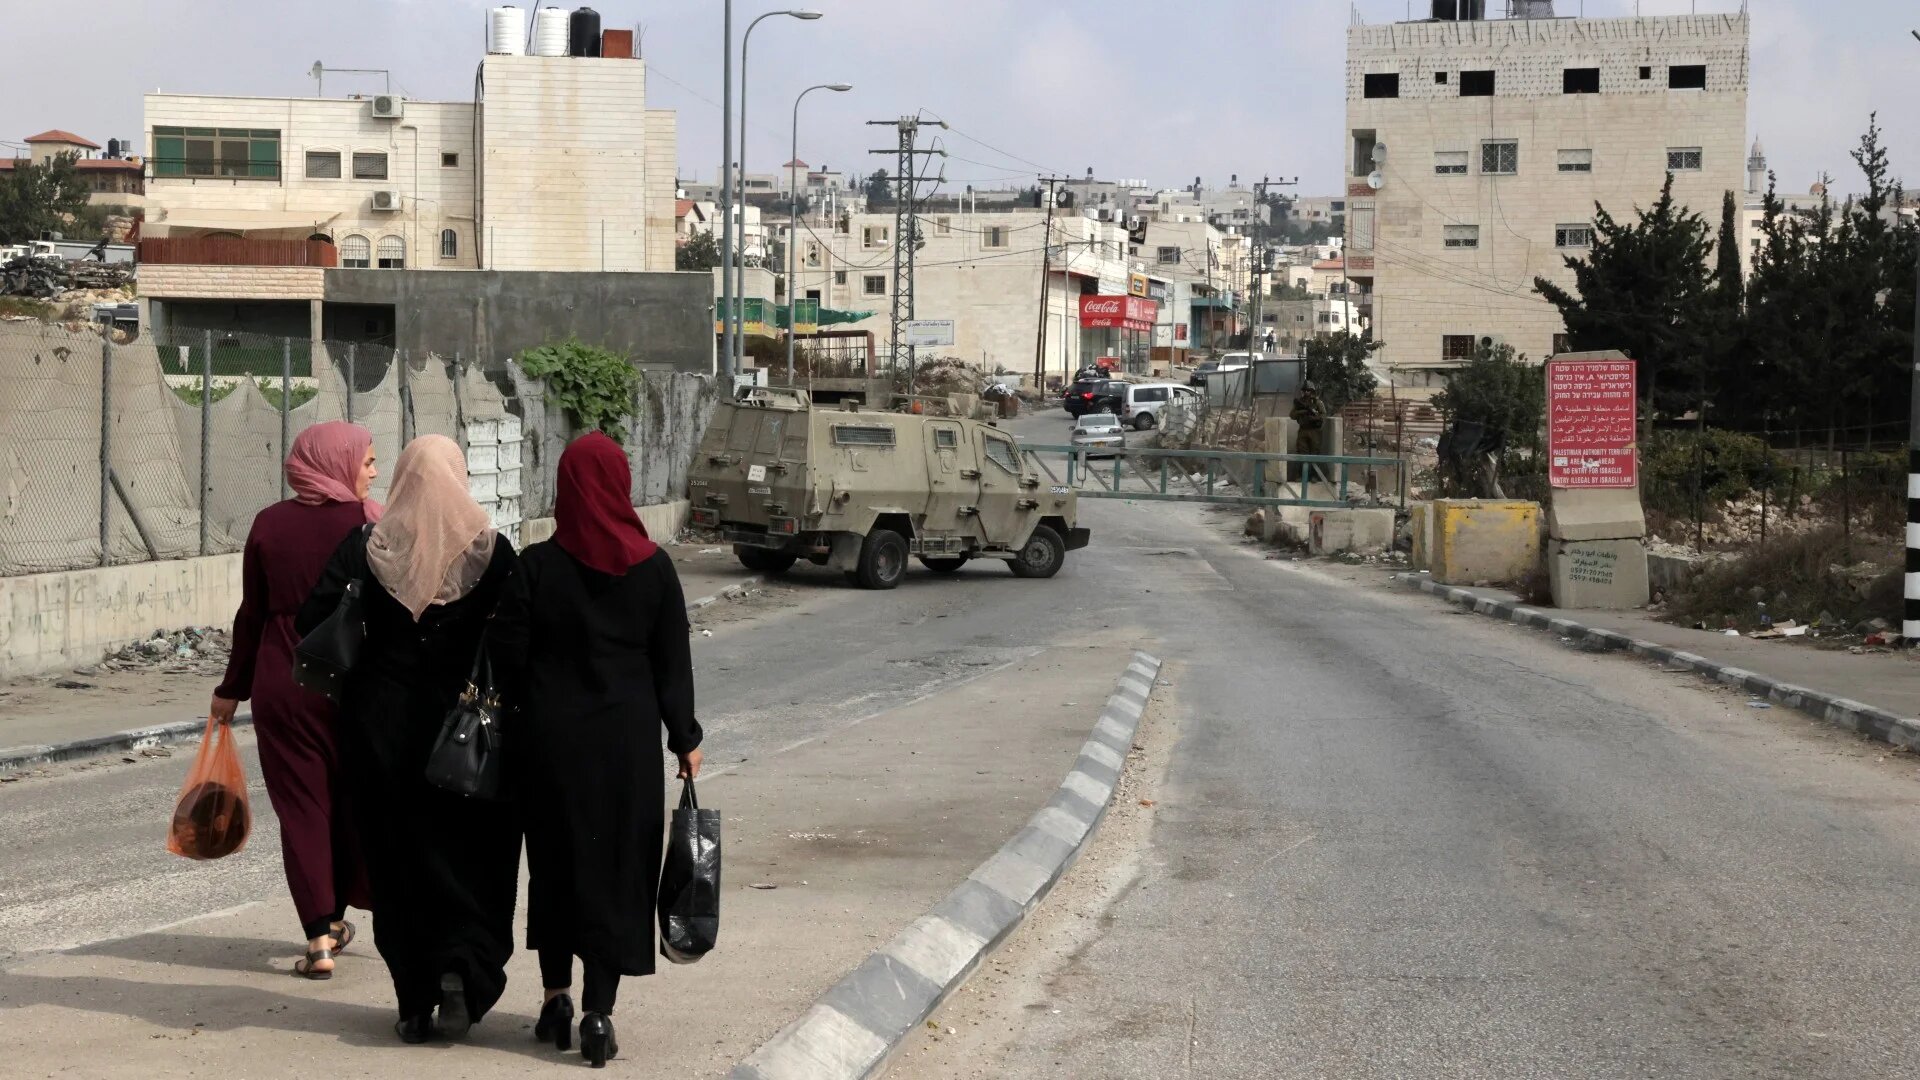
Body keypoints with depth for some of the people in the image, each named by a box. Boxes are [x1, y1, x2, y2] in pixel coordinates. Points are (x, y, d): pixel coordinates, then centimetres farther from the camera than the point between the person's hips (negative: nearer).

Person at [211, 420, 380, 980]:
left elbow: (252, 614, 4)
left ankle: (318, 941, 1)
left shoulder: (269, 524, 0)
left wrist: (233, 690, 13)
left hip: (282, 684, 1)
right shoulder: (369, 522, -7)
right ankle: (335, 920, 29)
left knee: (300, 807, 5)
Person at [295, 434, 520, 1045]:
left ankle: (416, 1003, 12)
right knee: (472, 857, 11)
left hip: (381, 724, 1)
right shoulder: (490, 550, -6)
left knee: (397, 858, 10)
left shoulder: (364, 548, -4)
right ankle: (463, 967, -10)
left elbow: (310, 621, -7)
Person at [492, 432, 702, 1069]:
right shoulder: (653, 568, -4)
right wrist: (685, 740, 10)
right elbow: (673, 663, 0)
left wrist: (519, 723, 9)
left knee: (555, 865, 15)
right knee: (617, 870, 6)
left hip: (550, 736, 0)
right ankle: (599, 1013, 2)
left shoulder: (536, 566, -8)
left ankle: (556, 997, 21)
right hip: (627, 741, 0)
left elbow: (508, 657, -5)